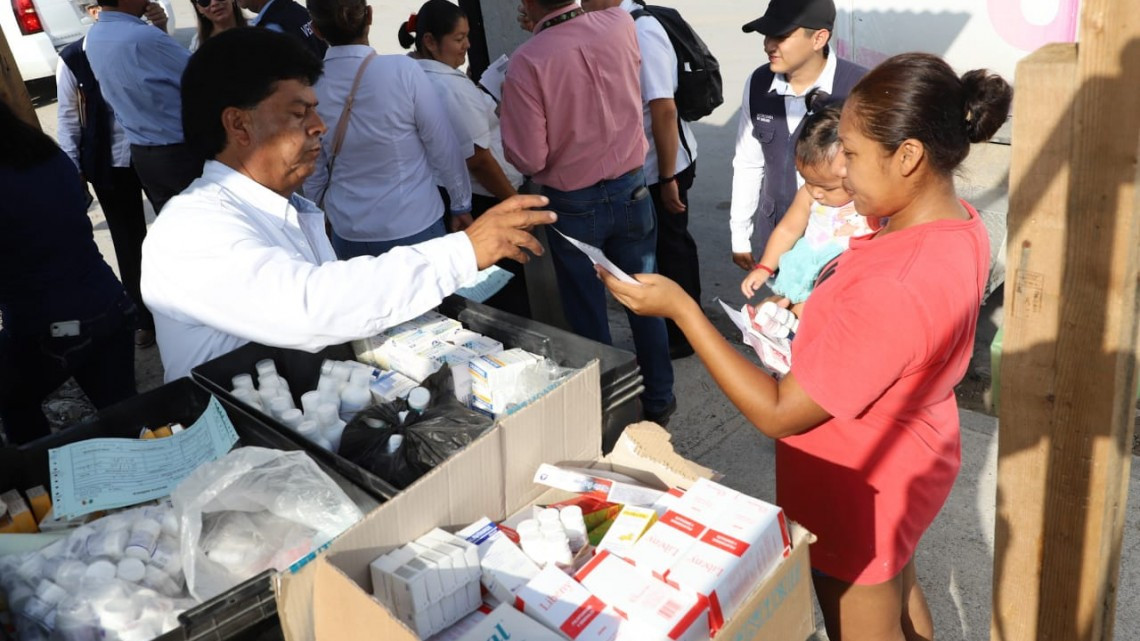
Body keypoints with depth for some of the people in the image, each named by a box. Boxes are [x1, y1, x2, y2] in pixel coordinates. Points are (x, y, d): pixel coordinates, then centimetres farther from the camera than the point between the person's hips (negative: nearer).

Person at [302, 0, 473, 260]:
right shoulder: (403, 71, -16)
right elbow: (444, 147, -7)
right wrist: (462, 204, 6)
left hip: (347, 230, 3)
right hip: (413, 226, -3)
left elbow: (313, 173, 3)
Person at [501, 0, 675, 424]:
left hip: (573, 205, -4)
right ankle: (658, 400, 31)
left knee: (588, 316, 12)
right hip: (630, 190, 4)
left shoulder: (527, 62, -21)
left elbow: (529, 159, -17)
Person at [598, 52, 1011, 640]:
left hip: (860, 490, -8)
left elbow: (778, 413, -30)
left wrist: (679, 308, -29)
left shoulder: (895, 291, -39)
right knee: (898, 590, 33)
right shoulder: (957, 221, -9)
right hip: (907, 458, 9)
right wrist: (815, 322, -2)